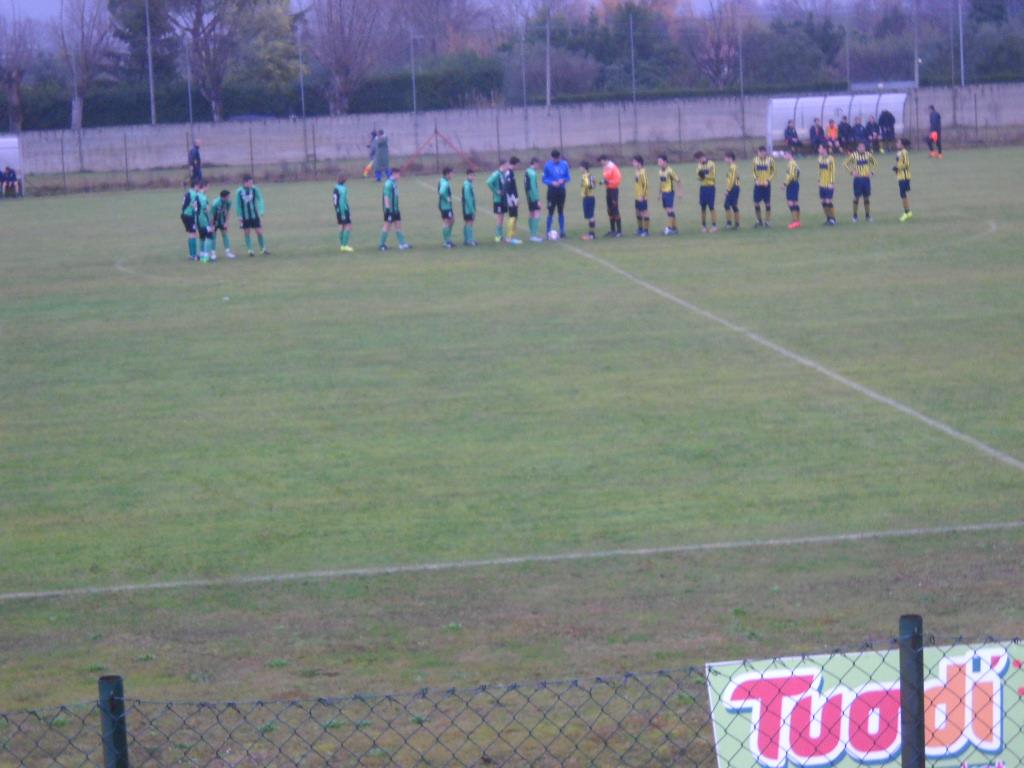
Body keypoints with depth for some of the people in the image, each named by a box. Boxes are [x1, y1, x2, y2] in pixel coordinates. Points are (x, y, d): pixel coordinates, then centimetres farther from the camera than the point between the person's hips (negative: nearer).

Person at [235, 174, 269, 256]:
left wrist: (262, 212, -18)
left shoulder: (255, 189, -8)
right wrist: (239, 216, -5)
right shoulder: (239, 191, -9)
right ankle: (250, 250, 14)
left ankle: (263, 249, 14)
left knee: (259, 231, 2)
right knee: (247, 233, 5)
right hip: (245, 216, 0)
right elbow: (238, 204, -4)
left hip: (254, 215, 0)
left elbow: (260, 200, -8)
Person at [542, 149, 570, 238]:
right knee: (551, 212, -4)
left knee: (561, 211, 9)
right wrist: (552, 183, -20)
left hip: (561, 190, 3)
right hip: (552, 190, -3)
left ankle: (562, 231, 15)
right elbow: (544, 179, -3)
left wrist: (563, 180, -14)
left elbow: (568, 177, 7)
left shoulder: (564, 164, 0)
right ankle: (548, 232, 2)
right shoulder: (547, 165, -6)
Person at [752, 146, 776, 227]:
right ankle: (759, 220, 15)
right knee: (756, 203, -1)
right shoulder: (755, 159, 2)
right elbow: (754, 171, 11)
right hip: (758, 185, 2)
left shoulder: (770, 160, -5)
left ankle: (767, 221, 11)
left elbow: (773, 172, 1)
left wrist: (768, 180, -12)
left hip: (766, 185, -2)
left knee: (767, 203, 1)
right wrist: (755, 179, -5)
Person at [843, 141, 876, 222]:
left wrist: (872, 171, 8)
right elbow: (845, 163, -1)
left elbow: (873, 162, 21)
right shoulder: (854, 155, -5)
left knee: (867, 197, 7)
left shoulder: (868, 155, 4)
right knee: (856, 197, -1)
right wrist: (852, 171, -9)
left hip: (866, 178, 3)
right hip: (858, 179, -3)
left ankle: (867, 215, 17)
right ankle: (855, 216, 9)